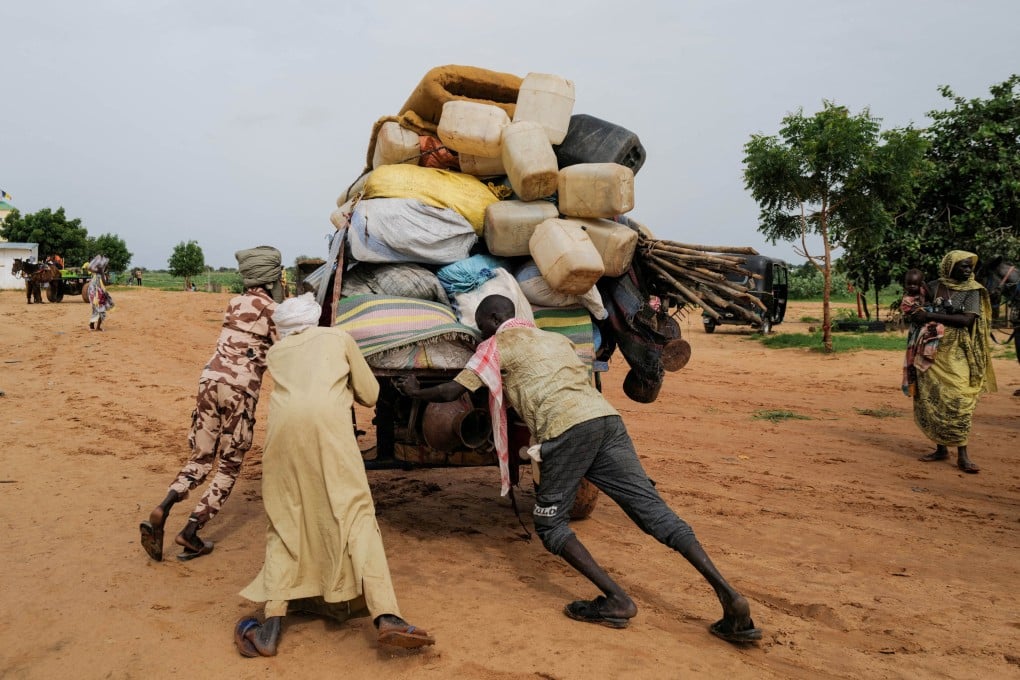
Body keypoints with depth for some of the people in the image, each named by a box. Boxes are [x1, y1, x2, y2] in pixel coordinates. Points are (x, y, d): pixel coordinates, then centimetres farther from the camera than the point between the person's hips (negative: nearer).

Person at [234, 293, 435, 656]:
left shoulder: (276, 352, 32)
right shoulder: (338, 337, 27)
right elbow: (369, 395, 27)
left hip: (283, 424, 2)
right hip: (328, 420, -2)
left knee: (285, 521, 11)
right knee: (355, 511, -5)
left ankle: (272, 625, 0)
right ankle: (386, 616, -18)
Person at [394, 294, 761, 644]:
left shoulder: (497, 345, 15)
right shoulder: (556, 339, 33)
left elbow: (451, 391, 13)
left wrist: (415, 391, 34)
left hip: (565, 428, -6)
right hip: (606, 417, 6)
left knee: (549, 522, 9)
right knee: (654, 511, 2)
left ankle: (616, 600, -5)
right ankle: (728, 594, -9)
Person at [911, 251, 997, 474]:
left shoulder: (972, 291, -3)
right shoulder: (932, 287, 5)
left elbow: (967, 320, -16)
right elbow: (916, 310, 21)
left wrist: (931, 316, -18)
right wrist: (916, 315, -2)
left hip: (956, 354, -3)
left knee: (958, 401, -9)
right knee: (931, 399, 5)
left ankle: (962, 455, -4)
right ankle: (941, 448, 16)